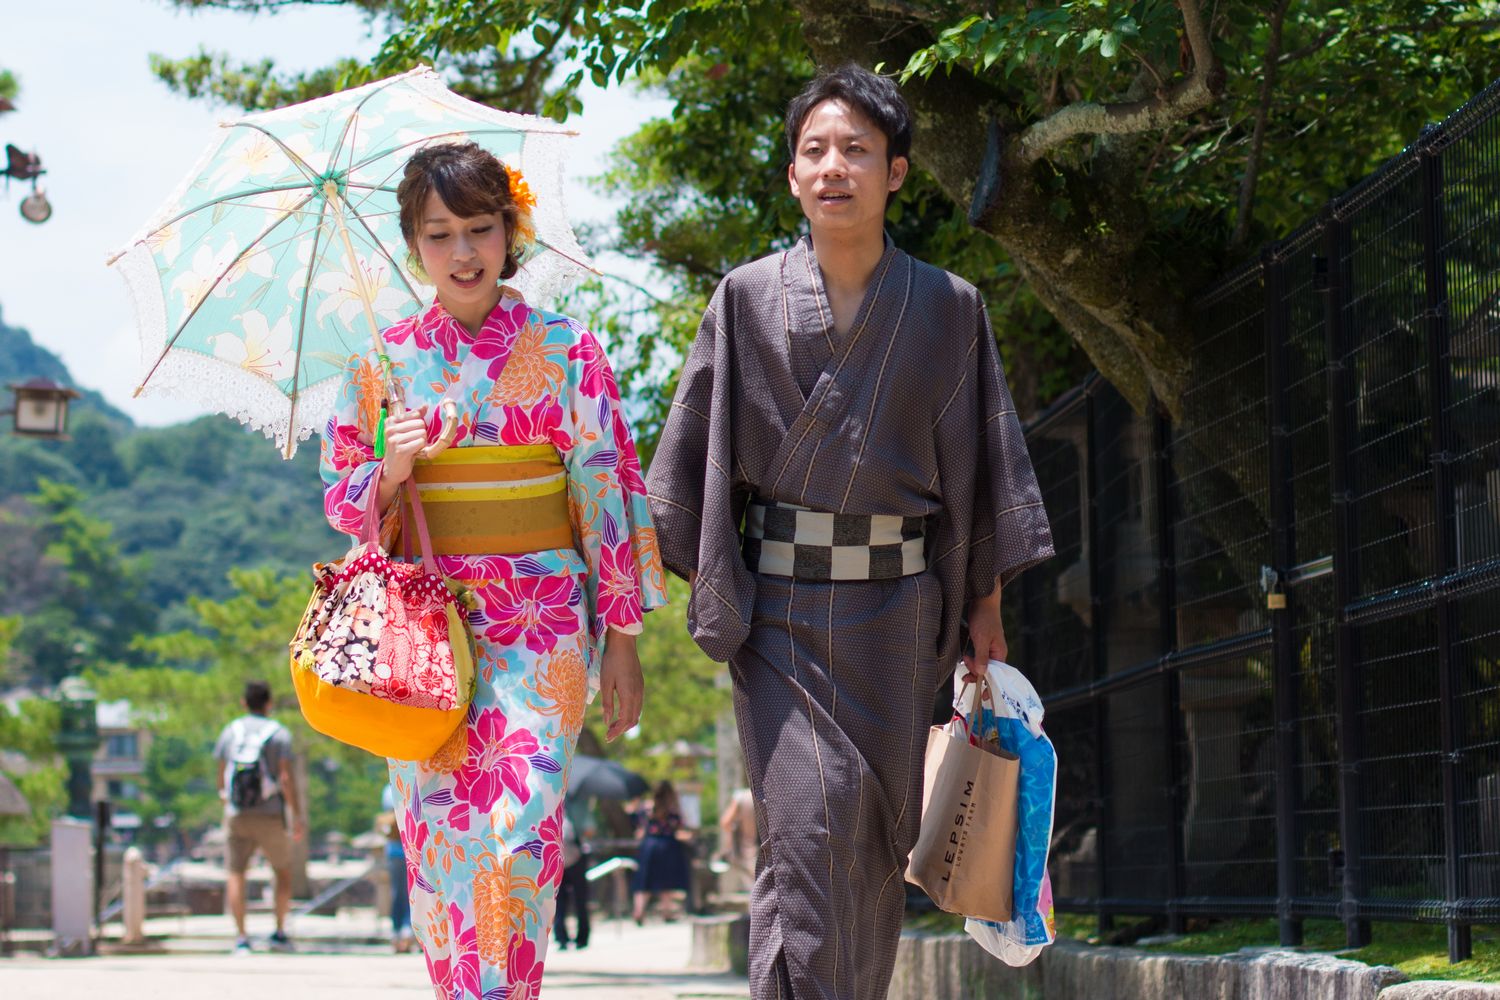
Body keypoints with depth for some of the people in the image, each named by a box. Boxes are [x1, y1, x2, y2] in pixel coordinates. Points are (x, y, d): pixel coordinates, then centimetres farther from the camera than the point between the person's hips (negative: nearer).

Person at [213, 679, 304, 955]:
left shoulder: (230, 731, 7)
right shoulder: (278, 733, -3)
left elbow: (221, 775, 13)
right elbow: (286, 777, -11)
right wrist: (297, 816, -8)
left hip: (236, 816, 2)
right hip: (270, 816, -2)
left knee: (235, 875, 1)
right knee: (283, 872, 15)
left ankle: (241, 937, -10)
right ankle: (280, 932, 11)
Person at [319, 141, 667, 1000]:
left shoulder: (565, 351, 1)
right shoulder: (385, 361, 7)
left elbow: (609, 489, 2)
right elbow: (344, 501, 12)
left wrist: (622, 638, -1)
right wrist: (391, 472, -11)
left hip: (538, 625, -2)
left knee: (520, 832, -14)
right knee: (436, 833, 3)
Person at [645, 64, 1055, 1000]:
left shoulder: (948, 307, 4)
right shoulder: (748, 298, 3)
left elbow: (979, 464, 8)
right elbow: (695, 459, 7)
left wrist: (987, 604, 6)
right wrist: (707, 587, 2)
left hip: (897, 605, 2)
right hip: (778, 602, -2)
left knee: (880, 832, 5)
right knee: (805, 819, -14)